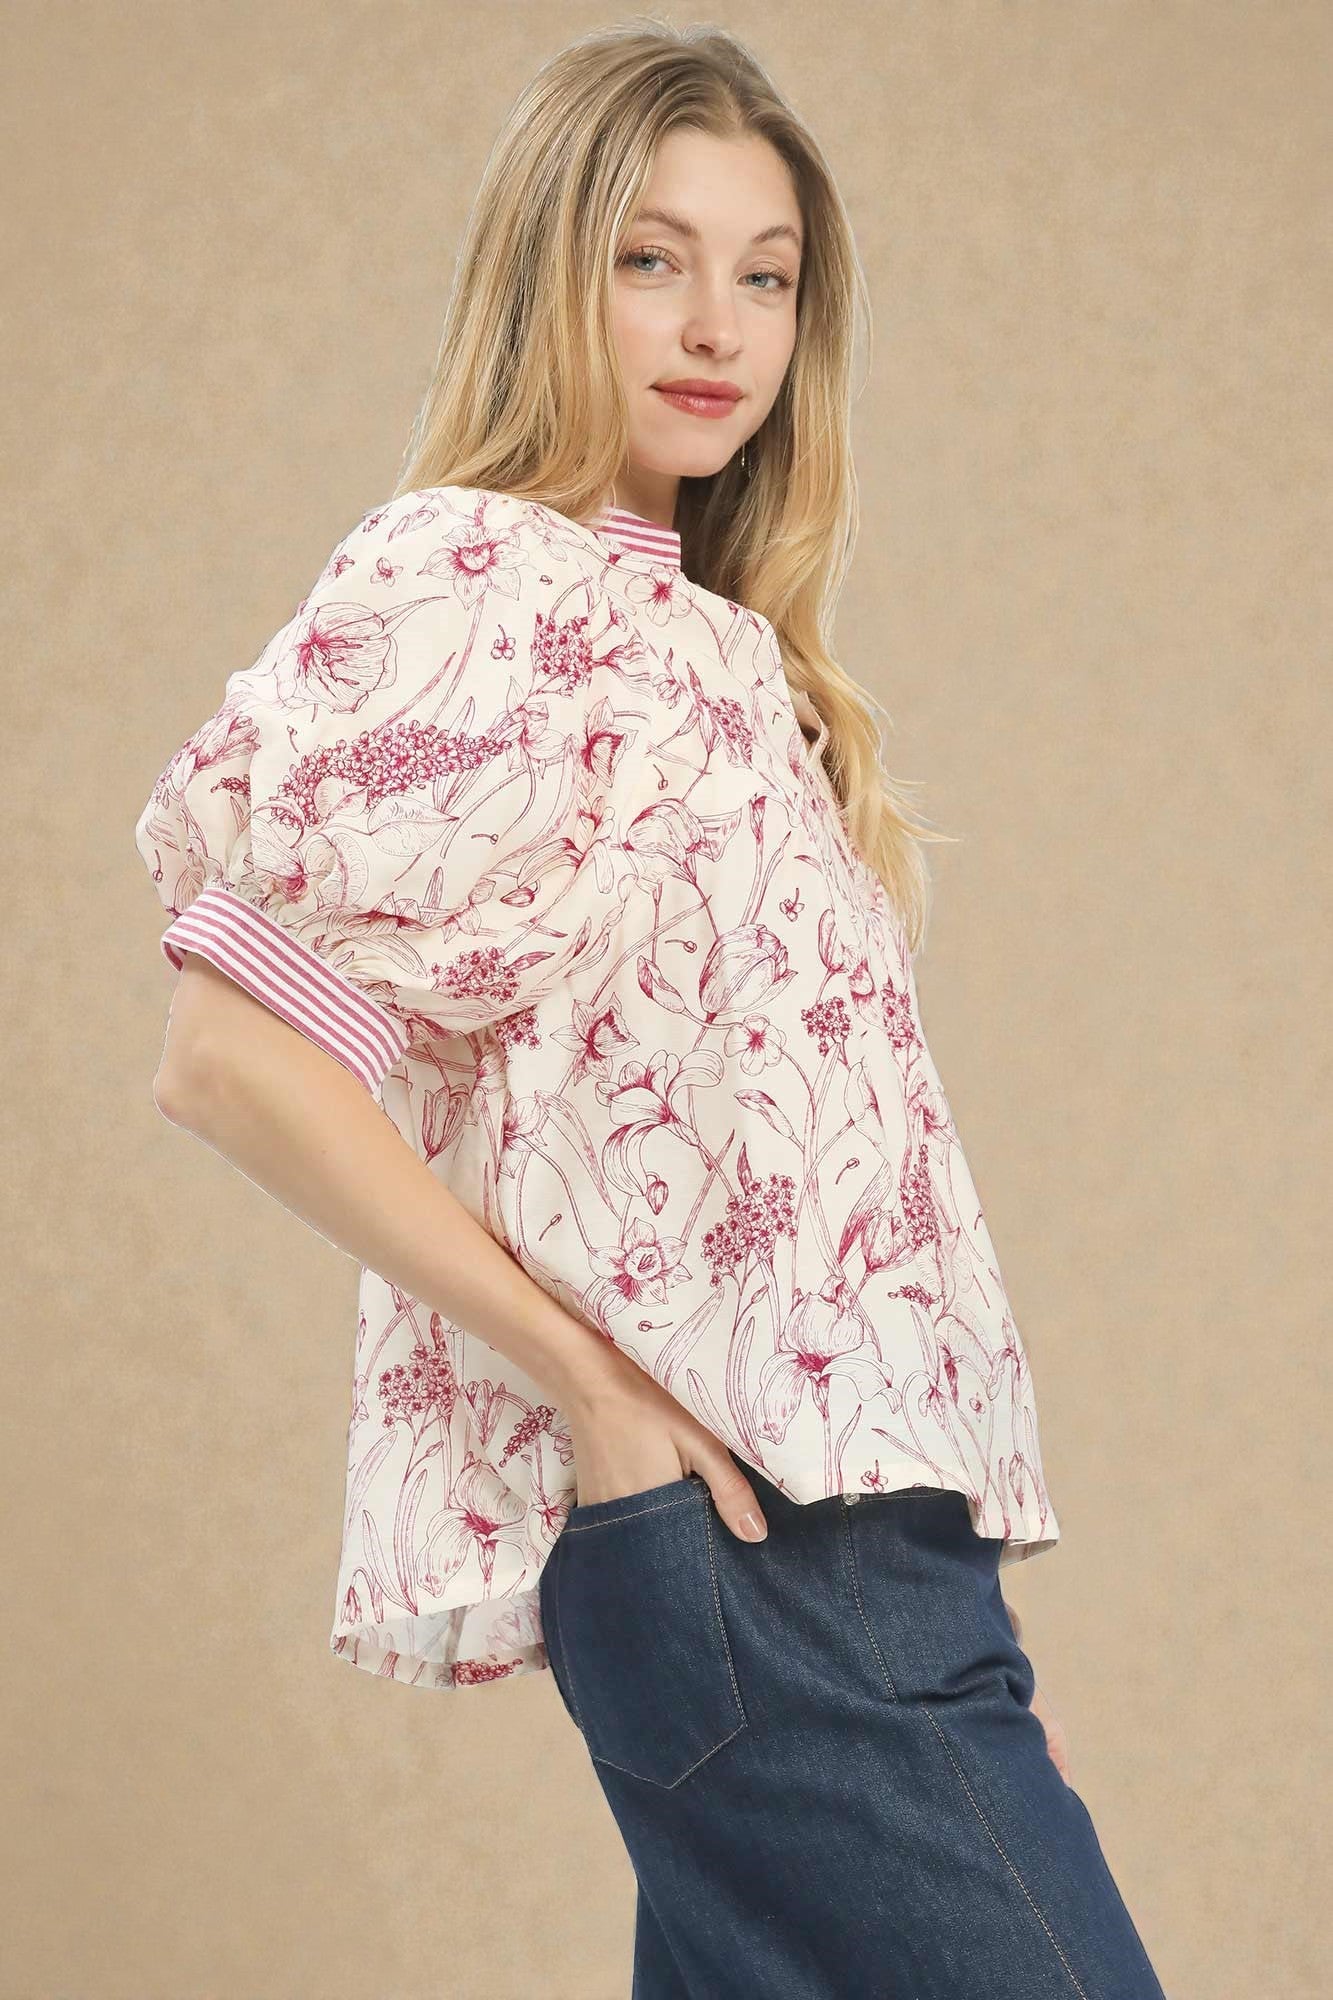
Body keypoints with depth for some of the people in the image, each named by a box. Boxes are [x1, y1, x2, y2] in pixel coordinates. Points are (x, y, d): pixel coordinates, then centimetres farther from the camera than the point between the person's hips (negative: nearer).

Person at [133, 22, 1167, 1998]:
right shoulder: (469, 585, -7)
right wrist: (593, 1383, -15)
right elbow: (237, 1053, -16)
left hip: (865, 1512, 9)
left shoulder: (698, 630, 20)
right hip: (740, 1525, -9)